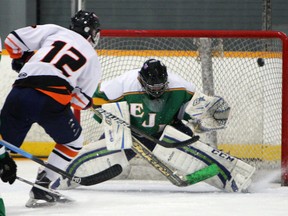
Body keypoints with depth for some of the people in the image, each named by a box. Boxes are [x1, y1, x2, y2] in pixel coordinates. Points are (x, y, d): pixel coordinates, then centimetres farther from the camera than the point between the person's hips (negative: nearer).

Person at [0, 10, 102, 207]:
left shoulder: (54, 31, 19)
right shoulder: (93, 59, 18)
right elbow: (81, 101, 12)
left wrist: (22, 59, 34)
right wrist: (89, 103, 35)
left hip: (20, 94, 2)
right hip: (52, 102, -2)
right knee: (72, 139, 24)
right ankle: (42, 186, 16)